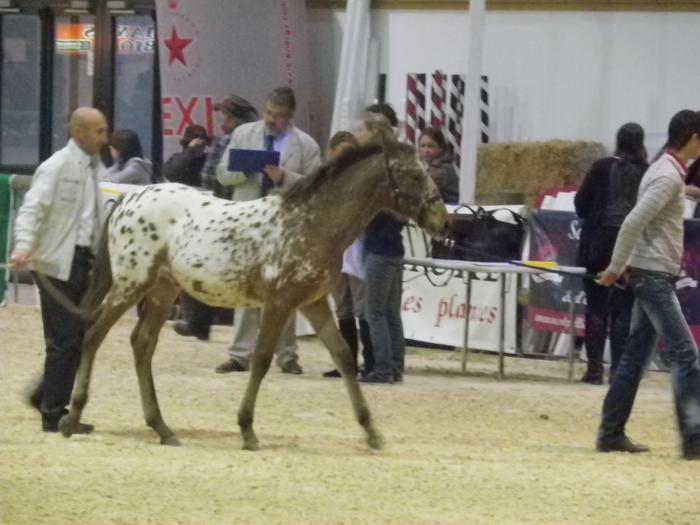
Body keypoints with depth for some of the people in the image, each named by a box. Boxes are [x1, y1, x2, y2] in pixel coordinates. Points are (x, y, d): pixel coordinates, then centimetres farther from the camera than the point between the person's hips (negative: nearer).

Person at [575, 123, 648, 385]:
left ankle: (594, 369, 0)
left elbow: (581, 204, 0)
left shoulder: (602, 167, -3)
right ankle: (618, 369, 1)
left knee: (597, 307, 5)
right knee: (624, 310, 5)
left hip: (600, 243, -1)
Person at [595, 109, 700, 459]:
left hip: (651, 275, 10)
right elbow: (633, 224, -22)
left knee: (636, 356, 10)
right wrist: (616, 269, -15)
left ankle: (611, 434, 12)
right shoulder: (669, 177, -17)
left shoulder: (666, 170, 14)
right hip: (655, 275, -10)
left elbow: (637, 222, 21)